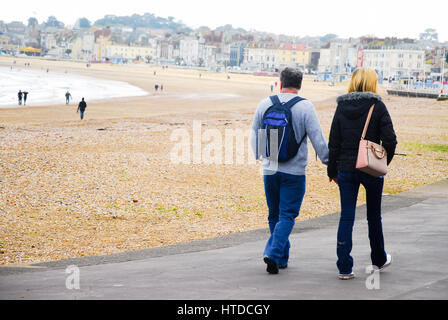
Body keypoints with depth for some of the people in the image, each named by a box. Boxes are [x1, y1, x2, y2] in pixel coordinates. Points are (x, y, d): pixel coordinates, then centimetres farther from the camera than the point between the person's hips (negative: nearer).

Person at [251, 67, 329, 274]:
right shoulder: (305, 107, -7)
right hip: (294, 171, -3)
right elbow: (318, 140, -9)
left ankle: (282, 257, 20)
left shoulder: (264, 104, 3)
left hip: (270, 170, 3)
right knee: (287, 216, 1)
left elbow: (254, 137, 13)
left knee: (274, 215, 15)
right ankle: (273, 254, -15)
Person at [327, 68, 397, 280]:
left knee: (346, 217, 3)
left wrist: (332, 170, 10)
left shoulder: (342, 107, 1)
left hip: (346, 169, 2)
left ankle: (344, 268, -2)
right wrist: (383, 163, 5)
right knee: (374, 216, 15)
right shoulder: (377, 106, -7)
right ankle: (379, 260, 33)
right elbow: (390, 140, -12)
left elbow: (334, 142, 3)